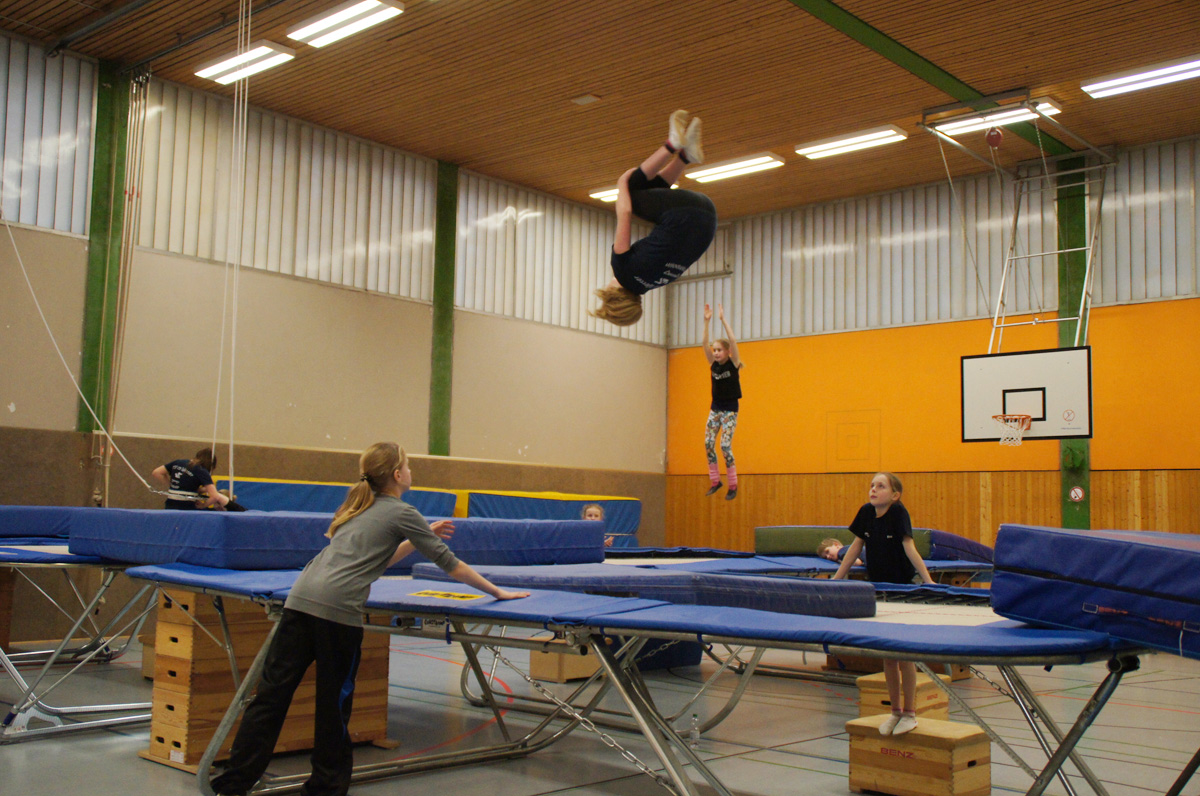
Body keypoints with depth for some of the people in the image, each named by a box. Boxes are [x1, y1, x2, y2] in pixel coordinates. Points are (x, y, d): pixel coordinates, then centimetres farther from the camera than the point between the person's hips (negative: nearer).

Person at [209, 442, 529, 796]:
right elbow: (449, 564, 8)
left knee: (271, 693, 6)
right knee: (334, 701, 7)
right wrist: (497, 591, 16)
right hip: (337, 607, -7)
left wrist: (421, 537, 36)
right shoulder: (402, 513, 5)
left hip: (301, 597, 7)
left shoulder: (360, 507, 26)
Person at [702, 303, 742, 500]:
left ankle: (733, 485, -3)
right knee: (708, 444, -3)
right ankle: (714, 480, 9)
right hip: (715, 408, 5)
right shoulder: (713, 365, 3)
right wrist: (707, 321, -16)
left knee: (725, 446, -12)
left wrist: (723, 319, -24)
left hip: (730, 409, -5)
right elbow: (705, 343, -7)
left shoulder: (733, 364, -9)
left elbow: (732, 341, -22)